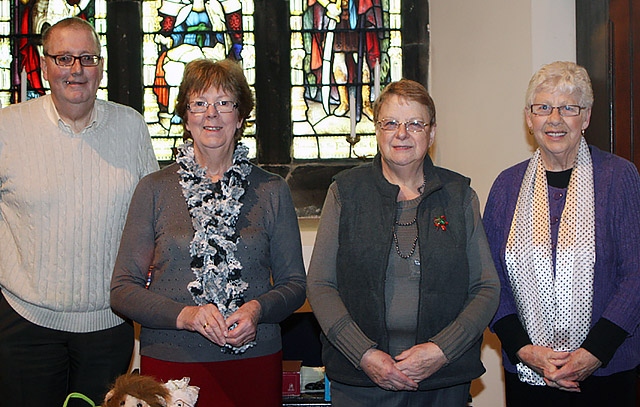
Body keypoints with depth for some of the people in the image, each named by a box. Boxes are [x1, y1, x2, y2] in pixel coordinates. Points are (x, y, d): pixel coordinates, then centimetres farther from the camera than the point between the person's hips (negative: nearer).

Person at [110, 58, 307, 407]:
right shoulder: (155, 189, 2)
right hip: (170, 363, -1)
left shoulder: (272, 191, 4)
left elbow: (294, 283, 8)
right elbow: (123, 289, 1)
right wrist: (183, 315, -16)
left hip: (253, 363, 1)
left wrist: (258, 309, -12)